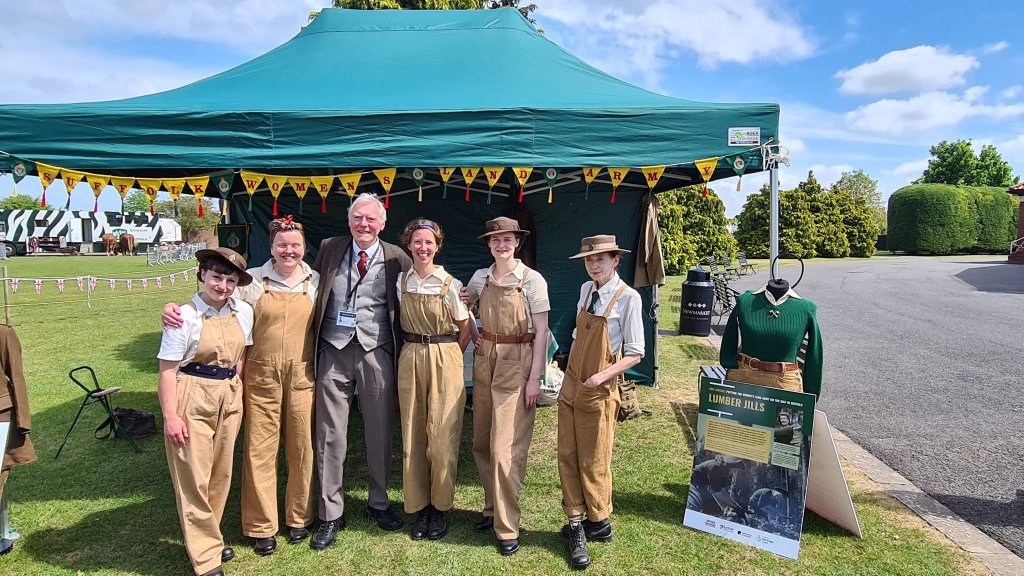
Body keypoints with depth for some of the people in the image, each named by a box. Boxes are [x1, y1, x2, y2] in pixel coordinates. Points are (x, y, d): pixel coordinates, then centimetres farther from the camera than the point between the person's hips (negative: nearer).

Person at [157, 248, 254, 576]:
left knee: (221, 473, 14)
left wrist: (233, 390, 7)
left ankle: (208, 537, 33)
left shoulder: (244, 313, 1)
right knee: (194, 478, 3)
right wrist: (170, 417, -13)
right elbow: (167, 371, -11)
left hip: (230, 399, 5)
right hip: (192, 399, -5)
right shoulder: (185, 316, -12)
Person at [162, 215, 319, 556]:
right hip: (261, 377, -1)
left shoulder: (315, 282, 5)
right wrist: (175, 309, -18)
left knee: (301, 448, 9)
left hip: (302, 376, 1)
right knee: (259, 450, 5)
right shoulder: (252, 280, 0)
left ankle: (299, 518, 28)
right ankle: (261, 526, 22)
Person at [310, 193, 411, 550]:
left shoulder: (396, 258, 0)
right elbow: (313, 293, 12)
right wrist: (314, 343, 6)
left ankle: (378, 503, 29)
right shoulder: (329, 249, 6)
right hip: (334, 351, 1)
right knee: (329, 434, 5)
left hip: (376, 353, -1)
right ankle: (331, 514, 19)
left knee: (380, 433, 9)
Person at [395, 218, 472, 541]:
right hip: (410, 359, 4)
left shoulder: (450, 284, -7)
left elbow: (465, 330, 1)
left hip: (444, 359, -4)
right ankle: (419, 507, 21)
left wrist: (447, 358, 3)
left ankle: (441, 508, 16)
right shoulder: (402, 282, 5)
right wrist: (416, 354, 8)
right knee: (412, 435, 8)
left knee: (442, 435, -1)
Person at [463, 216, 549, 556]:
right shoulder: (480, 277, 5)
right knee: (482, 442, 12)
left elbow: (541, 332, -9)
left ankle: (507, 526, 7)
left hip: (517, 364, -5)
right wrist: (474, 335, 10)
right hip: (485, 361, 5)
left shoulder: (532, 280, -8)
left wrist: (535, 378, -13)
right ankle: (493, 507, 30)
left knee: (505, 448, -6)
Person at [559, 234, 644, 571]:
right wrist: (569, 375, 9)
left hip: (599, 392, -6)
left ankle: (599, 524, 28)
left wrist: (602, 376, -22)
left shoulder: (628, 298, -14)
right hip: (570, 387, 6)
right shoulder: (585, 290, 5)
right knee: (567, 457, 9)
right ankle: (576, 523, 23)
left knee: (593, 463, 7)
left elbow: (635, 354, -12)